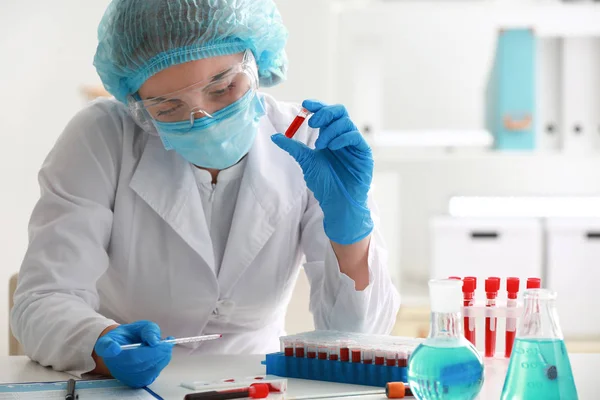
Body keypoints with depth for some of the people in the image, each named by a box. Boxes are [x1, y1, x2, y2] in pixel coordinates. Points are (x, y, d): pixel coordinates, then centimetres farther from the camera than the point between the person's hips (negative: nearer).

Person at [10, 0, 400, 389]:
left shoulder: (306, 146, -7)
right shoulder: (102, 138, -11)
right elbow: (43, 302, -16)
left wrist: (348, 222, -25)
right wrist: (105, 347, -36)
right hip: (113, 389, -1)